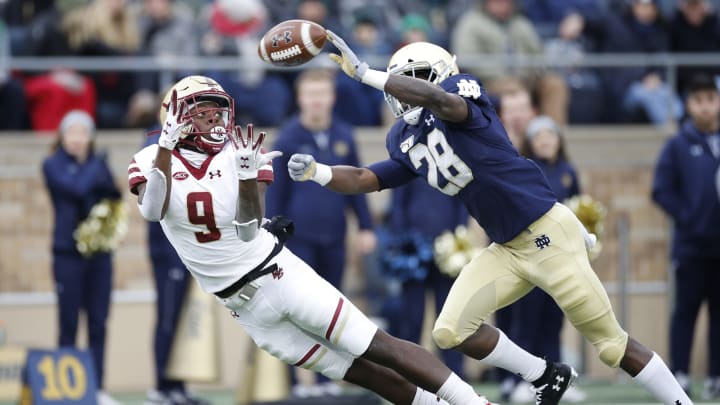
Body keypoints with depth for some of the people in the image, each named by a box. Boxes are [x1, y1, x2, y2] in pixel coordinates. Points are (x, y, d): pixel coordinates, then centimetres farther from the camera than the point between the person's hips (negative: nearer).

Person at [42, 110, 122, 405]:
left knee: (98, 325, 3)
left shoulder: (98, 163, 11)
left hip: (99, 252, 4)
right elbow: (76, 188, -18)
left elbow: (114, 195, 5)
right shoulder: (53, 165, -3)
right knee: (69, 325, -2)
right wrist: (94, 170, -4)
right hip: (68, 253, -4)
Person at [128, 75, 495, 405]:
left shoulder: (237, 155, -3)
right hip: (246, 307, 0)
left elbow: (248, 231, -14)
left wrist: (246, 174, -28)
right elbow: (152, 210, -24)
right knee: (360, 372, 1)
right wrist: (167, 144, -28)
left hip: (280, 273, 0)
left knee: (379, 348, -6)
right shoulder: (152, 161, -2)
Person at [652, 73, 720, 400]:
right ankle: (679, 374, 2)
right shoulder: (678, 146, -2)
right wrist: (687, 218, -10)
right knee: (686, 310, 1)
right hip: (691, 245, -3)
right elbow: (662, 191, -4)